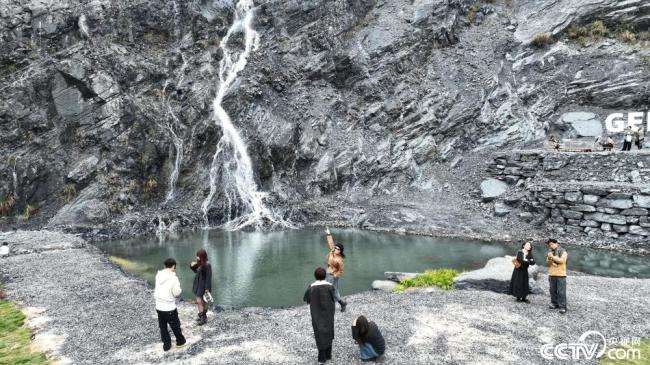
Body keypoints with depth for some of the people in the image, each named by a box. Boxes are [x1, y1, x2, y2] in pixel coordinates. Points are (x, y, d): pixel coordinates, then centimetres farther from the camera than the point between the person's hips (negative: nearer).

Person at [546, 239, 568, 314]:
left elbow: (562, 260, -18)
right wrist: (550, 261, -10)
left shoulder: (563, 251, -4)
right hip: (551, 274, 6)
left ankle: (563, 307, -4)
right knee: (552, 290, 9)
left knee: (561, 291, -7)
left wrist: (552, 257, -18)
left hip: (560, 275, -6)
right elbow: (547, 263, 11)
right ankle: (555, 303, 20)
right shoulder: (550, 252, 14)